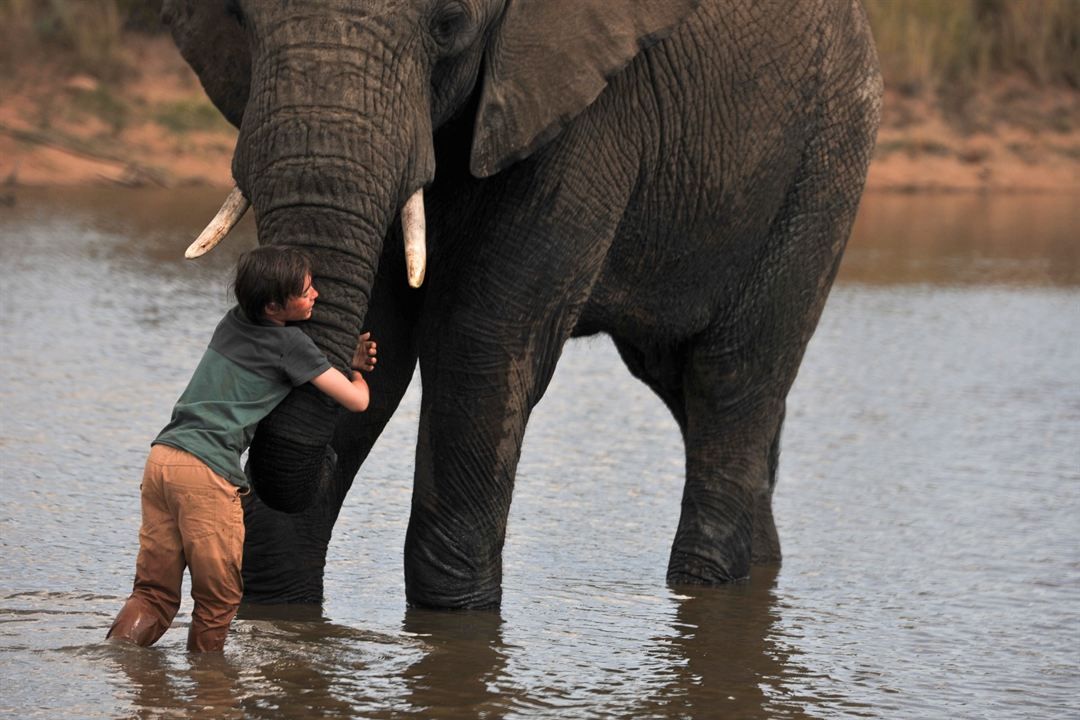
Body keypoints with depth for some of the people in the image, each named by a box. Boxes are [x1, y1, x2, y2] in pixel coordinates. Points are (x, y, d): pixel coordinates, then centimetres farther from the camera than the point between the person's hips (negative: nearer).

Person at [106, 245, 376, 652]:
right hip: (208, 470, -7)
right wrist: (357, 370, 26)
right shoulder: (289, 343, -1)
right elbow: (357, 400, 3)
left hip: (162, 456, 7)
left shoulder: (234, 322, 20)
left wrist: (348, 363, 30)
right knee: (218, 599, 5)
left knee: (154, 593, 9)